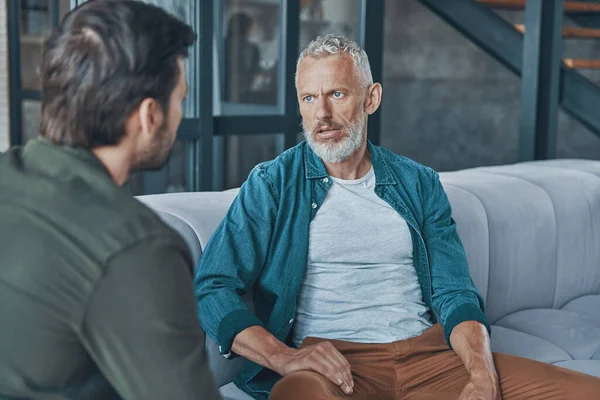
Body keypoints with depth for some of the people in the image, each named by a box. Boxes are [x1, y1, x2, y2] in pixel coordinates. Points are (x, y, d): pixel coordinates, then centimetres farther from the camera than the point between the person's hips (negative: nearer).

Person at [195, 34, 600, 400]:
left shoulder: (419, 183, 15)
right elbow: (213, 287, -3)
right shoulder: (271, 185, 5)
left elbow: (455, 295, 10)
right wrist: (283, 356, -20)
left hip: (429, 353, 4)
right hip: (332, 364, -4)